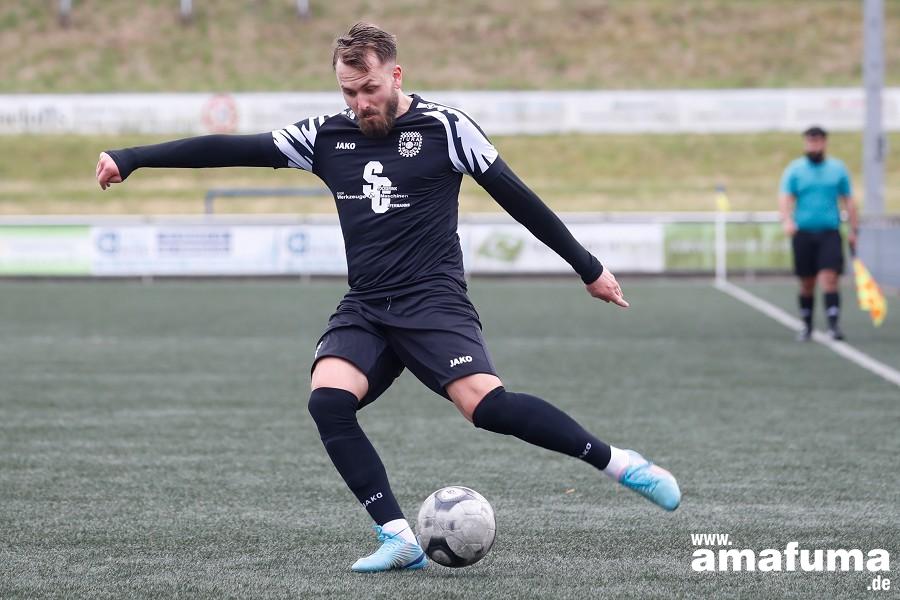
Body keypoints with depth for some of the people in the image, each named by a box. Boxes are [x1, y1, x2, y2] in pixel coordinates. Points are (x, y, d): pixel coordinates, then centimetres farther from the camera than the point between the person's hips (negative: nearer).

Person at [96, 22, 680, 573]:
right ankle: (400, 539, -18)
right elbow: (232, 148, 7)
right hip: (365, 310, 4)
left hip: (434, 302, -4)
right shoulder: (327, 136, 8)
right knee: (328, 400, -23)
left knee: (486, 403, -26)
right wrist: (130, 159, 4)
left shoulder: (445, 127, -2)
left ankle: (620, 462, -9)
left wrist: (588, 267, 5)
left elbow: (516, 196, 2)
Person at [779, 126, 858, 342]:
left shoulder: (838, 169, 8)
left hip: (829, 233, 0)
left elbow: (848, 201, 13)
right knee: (807, 283, 5)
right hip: (803, 233, 0)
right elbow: (785, 198, -5)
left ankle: (833, 324, -19)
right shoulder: (795, 170, 4)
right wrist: (787, 220, -24)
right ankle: (806, 325, 18)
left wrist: (854, 230, 8)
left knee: (830, 278, -14)